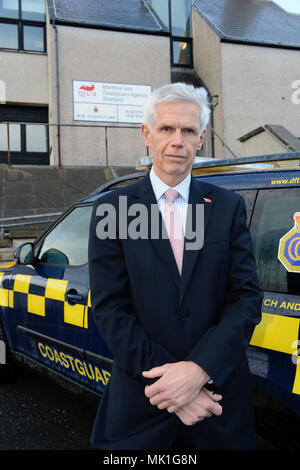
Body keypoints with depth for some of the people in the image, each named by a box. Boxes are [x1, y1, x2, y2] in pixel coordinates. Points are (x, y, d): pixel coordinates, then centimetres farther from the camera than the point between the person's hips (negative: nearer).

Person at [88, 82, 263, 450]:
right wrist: (167, 380, -16)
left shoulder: (229, 207, 1)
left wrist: (199, 371, -16)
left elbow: (247, 297, -3)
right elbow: (109, 308, -8)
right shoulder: (112, 209, -3)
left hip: (218, 393, 2)